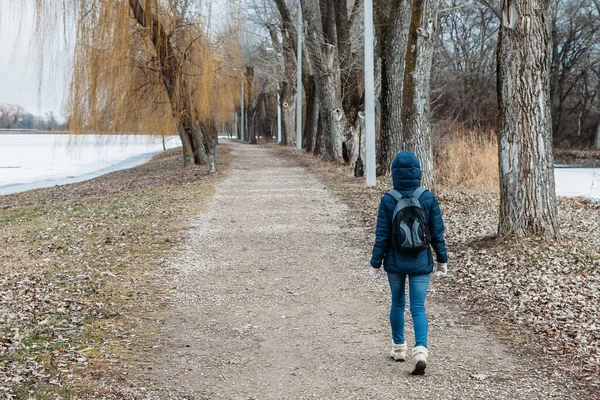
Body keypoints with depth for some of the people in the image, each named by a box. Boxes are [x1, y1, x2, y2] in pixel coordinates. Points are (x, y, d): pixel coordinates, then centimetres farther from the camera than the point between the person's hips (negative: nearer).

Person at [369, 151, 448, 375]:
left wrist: (375, 263, 1)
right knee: (418, 308, 2)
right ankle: (420, 349, -18)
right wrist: (442, 260, 9)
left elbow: (382, 236, -8)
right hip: (421, 263, 0)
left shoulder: (388, 200, -10)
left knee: (397, 304, 19)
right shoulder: (429, 199, -7)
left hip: (395, 262, 0)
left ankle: (399, 347, 30)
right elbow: (437, 233, -2)